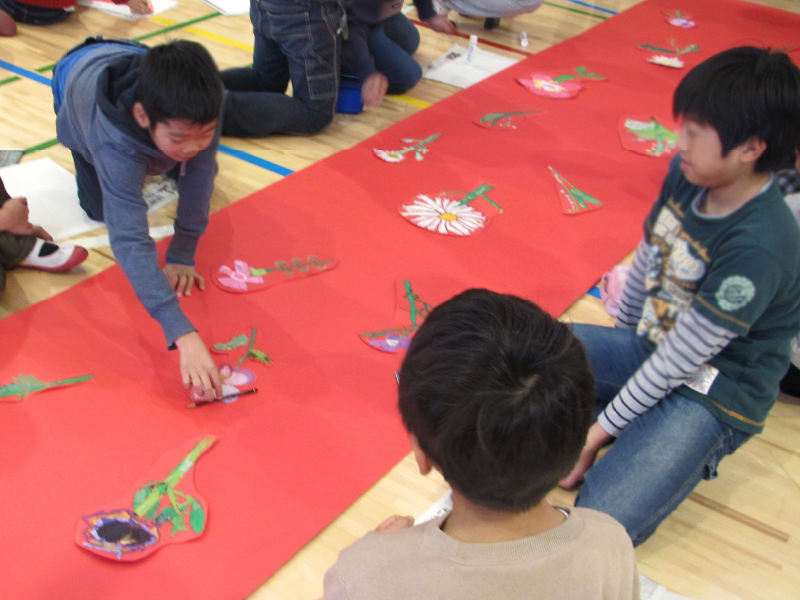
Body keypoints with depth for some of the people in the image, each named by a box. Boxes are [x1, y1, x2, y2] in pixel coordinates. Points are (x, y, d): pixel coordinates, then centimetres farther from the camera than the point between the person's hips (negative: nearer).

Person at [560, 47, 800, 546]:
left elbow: (680, 359, -24)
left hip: (713, 398, -7)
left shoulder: (760, 248, -30)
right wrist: (622, 330, 21)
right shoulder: (687, 173, -8)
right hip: (648, 347, 8)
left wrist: (600, 431, -15)